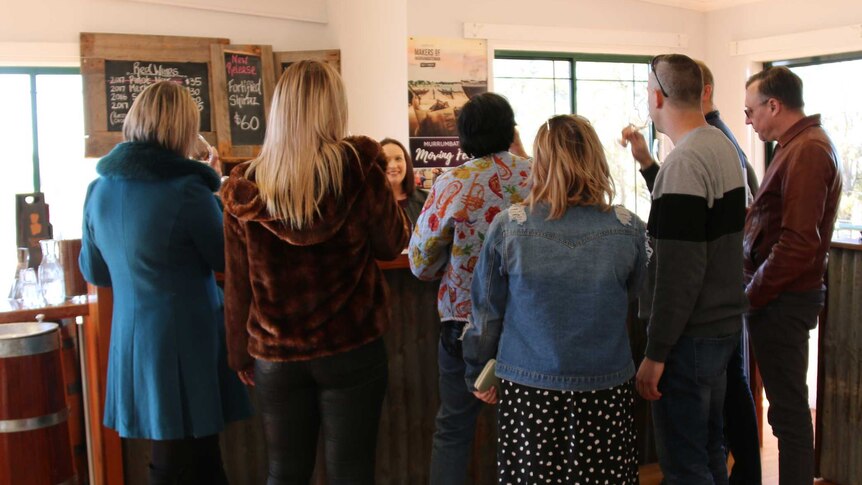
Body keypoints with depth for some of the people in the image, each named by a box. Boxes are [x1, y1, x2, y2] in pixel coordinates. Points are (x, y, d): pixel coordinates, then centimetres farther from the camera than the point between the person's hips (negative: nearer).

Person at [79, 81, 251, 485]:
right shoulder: (187, 190, -18)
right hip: (185, 346, -6)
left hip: (129, 343, 6)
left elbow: (94, 272, 14)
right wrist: (213, 189, 7)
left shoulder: (99, 189, 2)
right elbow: (226, 260, -3)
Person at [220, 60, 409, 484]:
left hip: (275, 355, 2)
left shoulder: (244, 189, -6)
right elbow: (392, 245, 3)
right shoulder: (359, 170, -12)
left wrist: (241, 355, 13)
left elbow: (237, 287, 1)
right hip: (352, 350, -2)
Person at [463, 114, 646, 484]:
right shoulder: (628, 229, -8)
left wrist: (478, 374, 12)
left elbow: (486, 311, -1)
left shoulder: (508, 226, -10)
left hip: (527, 387, 0)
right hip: (606, 385, 1)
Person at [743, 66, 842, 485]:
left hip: (782, 298, -10)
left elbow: (797, 244, -24)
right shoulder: (800, 145, 14)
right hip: (781, 294, 10)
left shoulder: (807, 152, -18)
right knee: (786, 401, 16)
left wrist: (752, 294, -15)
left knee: (788, 407, 0)